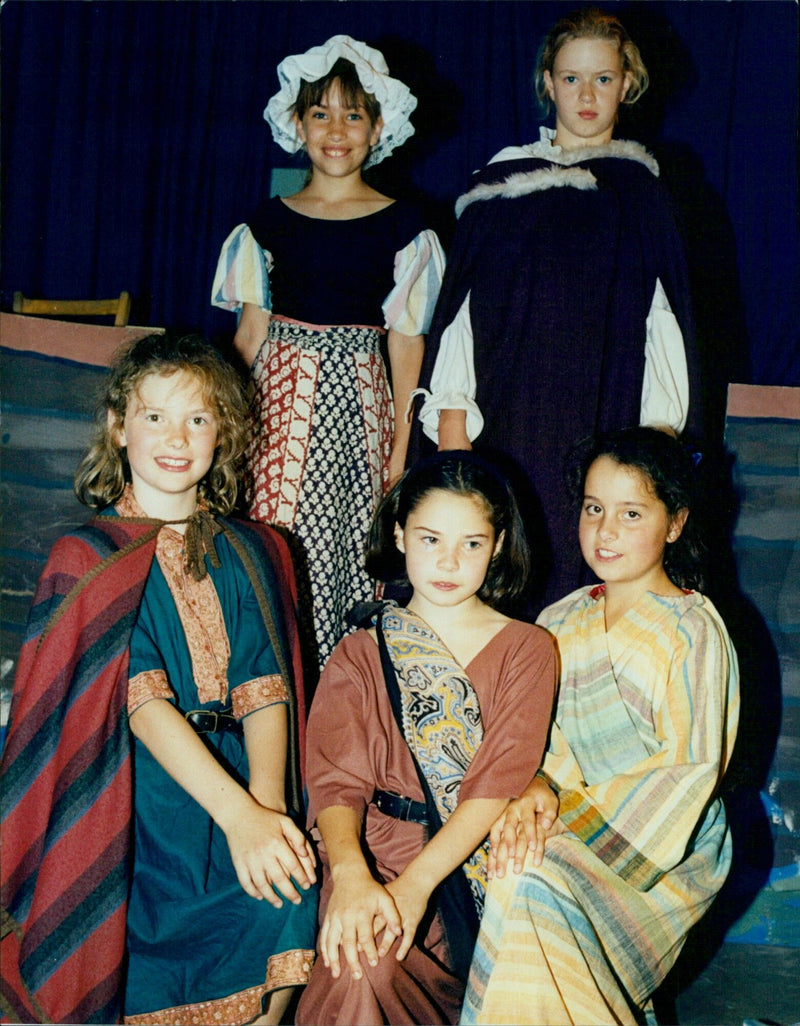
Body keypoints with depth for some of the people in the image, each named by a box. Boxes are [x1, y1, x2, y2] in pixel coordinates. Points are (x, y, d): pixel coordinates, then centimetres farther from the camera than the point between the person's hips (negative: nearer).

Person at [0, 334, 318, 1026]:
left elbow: (265, 687, 2)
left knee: (288, 911, -23)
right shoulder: (87, 560, 1)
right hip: (135, 801, -3)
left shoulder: (251, 553, 13)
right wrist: (238, 814, -24)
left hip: (236, 783, 3)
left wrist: (267, 804, -18)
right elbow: (142, 700, -11)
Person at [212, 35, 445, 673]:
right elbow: (250, 332, 10)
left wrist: (400, 447, 0)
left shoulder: (401, 227, 4)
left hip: (359, 395, -1)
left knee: (351, 541, -4)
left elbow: (407, 341, 4)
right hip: (281, 391, 1)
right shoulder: (270, 223, 8)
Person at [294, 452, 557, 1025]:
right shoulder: (360, 654, 11)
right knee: (359, 963, -32)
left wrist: (417, 882, -19)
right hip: (379, 849, 0)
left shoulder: (528, 649, 8)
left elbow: (499, 783, -5)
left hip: (481, 859, 0)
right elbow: (337, 781, -2)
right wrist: (350, 873, -24)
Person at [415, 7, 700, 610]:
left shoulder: (643, 193, 11)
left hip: (607, 423, 0)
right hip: (509, 420, 0)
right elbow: (462, 306, 6)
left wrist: (659, 444, -2)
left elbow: (664, 321, 7)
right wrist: (452, 422, -4)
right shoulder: (501, 185, 9)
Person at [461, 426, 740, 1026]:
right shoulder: (563, 622, 11)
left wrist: (572, 825, -19)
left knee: (537, 885, -31)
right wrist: (534, 789, -18)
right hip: (570, 824, 5)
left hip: (669, 847, -5)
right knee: (510, 864, -27)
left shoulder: (694, 632, -6)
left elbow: (687, 771, -10)